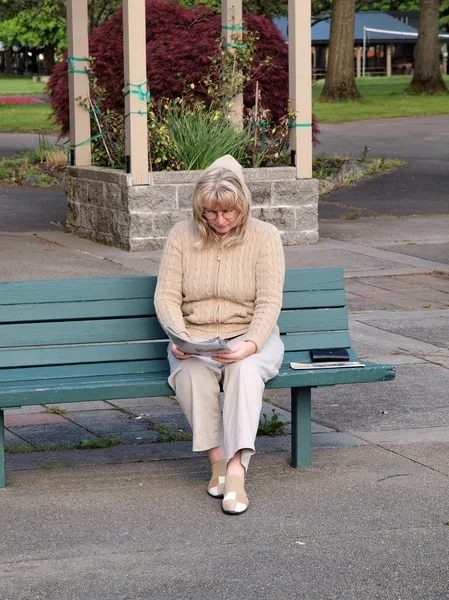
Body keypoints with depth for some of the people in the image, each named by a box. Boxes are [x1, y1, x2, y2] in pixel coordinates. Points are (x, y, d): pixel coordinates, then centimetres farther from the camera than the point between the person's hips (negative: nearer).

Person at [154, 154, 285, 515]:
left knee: (245, 368, -37)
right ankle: (217, 459, -28)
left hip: (249, 338, -1)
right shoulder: (182, 235, 4)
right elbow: (166, 296, 0)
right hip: (194, 339, 1)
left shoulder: (265, 237, -2)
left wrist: (251, 344, -27)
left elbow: (269, 303, -9)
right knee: (192, 371, -35)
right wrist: (178, 335, -21)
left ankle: (236, 469, -45)